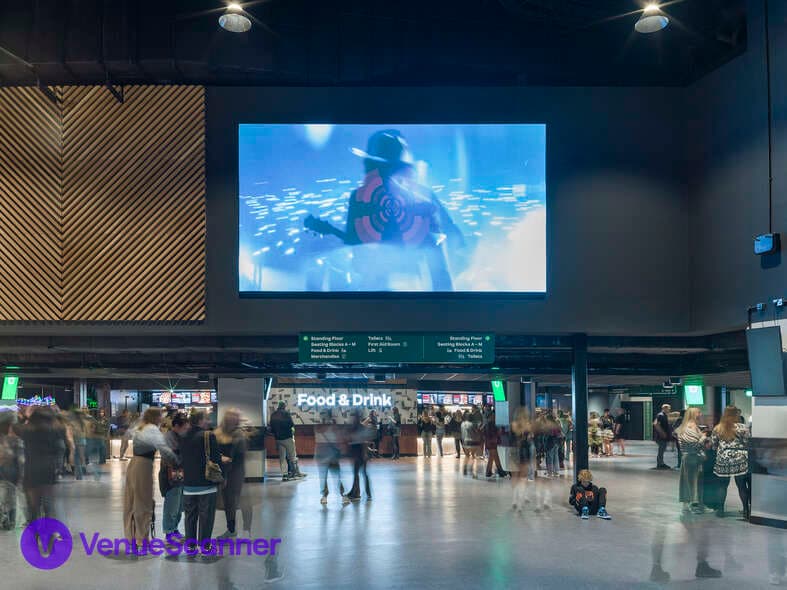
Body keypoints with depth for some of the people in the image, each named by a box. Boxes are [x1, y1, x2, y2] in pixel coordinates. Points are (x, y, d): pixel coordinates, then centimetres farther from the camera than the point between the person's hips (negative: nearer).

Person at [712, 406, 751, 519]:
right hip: (740, 460, -2)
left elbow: (713, 444, 8)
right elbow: (748, 443, -5)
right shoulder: (742, 427, -7)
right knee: (742, 485, 5)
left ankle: (721, 509, 17)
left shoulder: (717, 429, 3)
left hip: (723, 460, 2)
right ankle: (746, 510, 9)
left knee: (723, 485, 13)